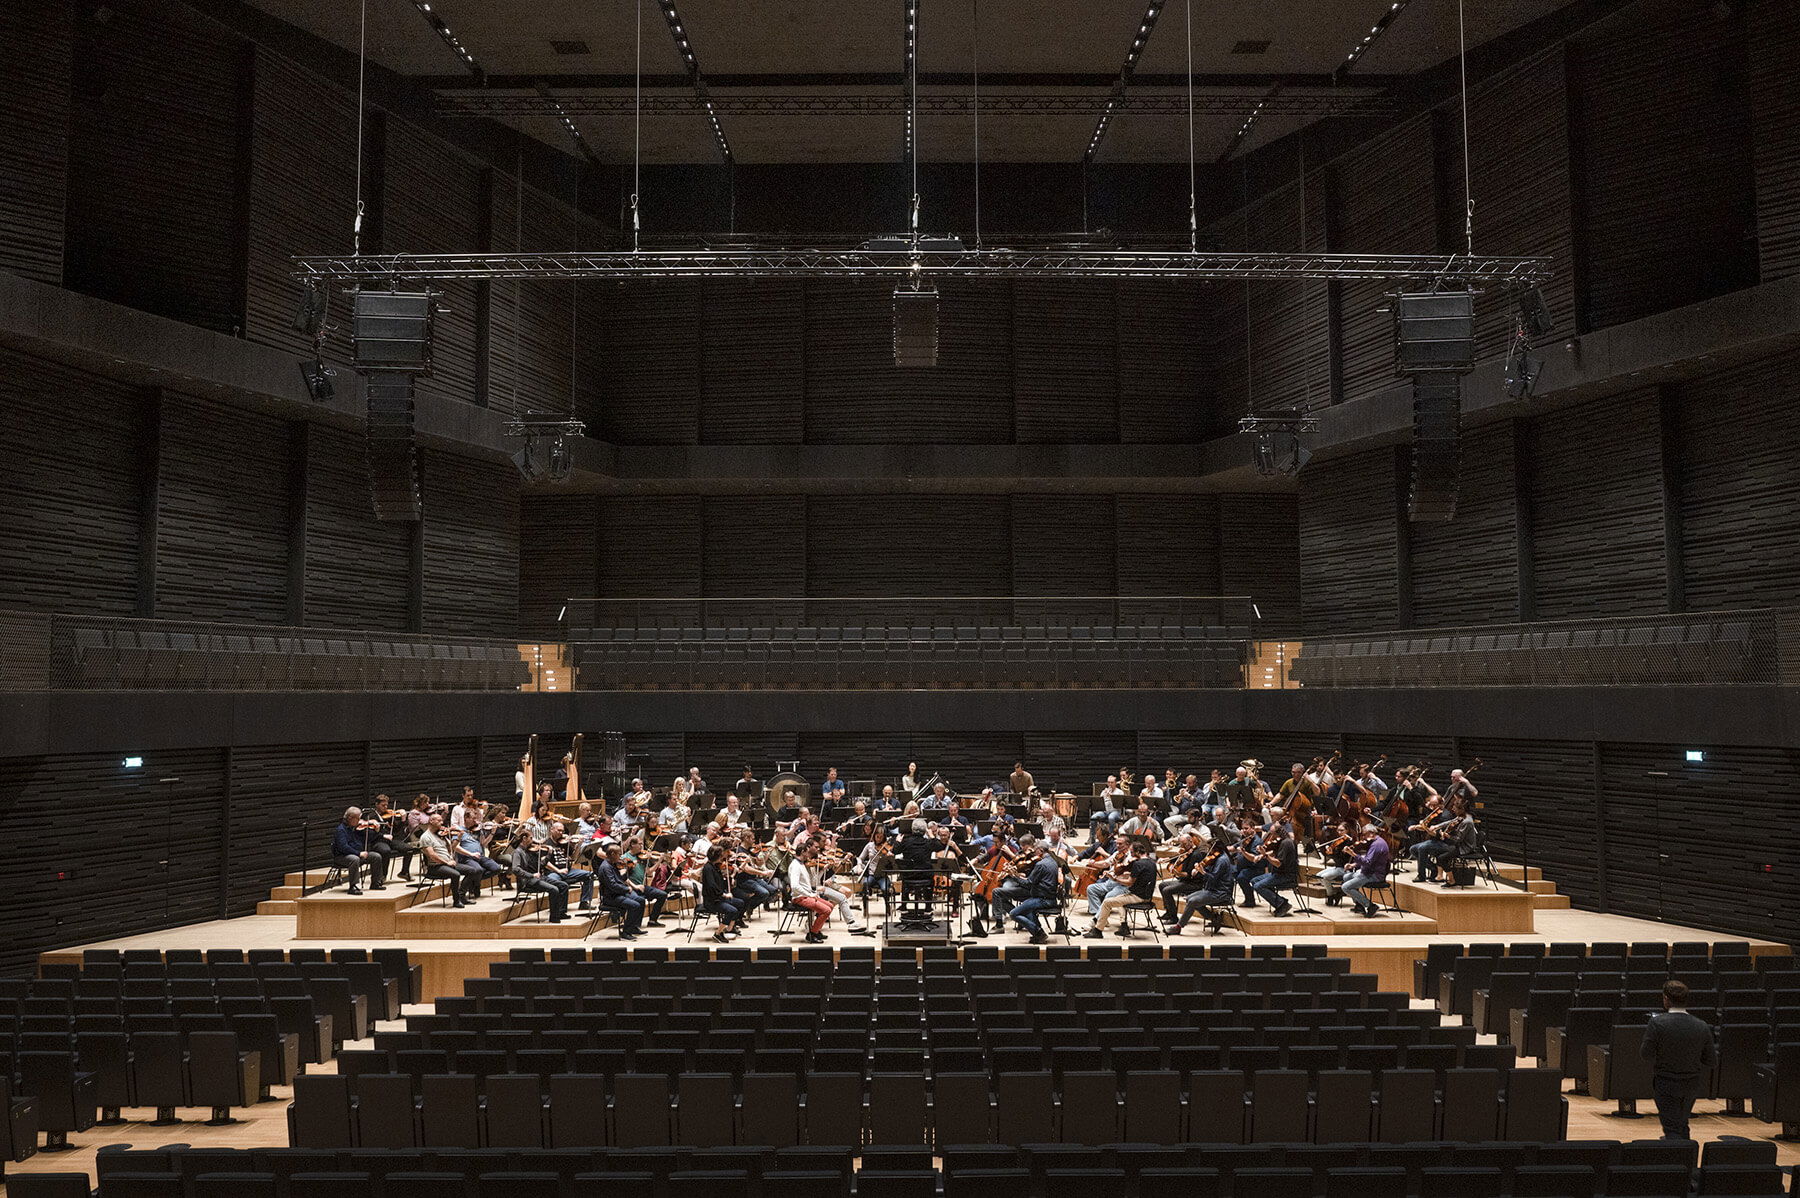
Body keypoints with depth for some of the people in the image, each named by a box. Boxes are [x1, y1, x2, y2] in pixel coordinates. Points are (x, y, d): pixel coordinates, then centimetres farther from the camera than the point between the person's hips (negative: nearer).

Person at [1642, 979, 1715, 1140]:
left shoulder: (1657, 1023, -20)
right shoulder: (1702, 1027, -8)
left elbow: (1646, 1054, -16)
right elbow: (1711, 1061, -3)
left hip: (1665, 1085, -5)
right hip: (1692, 1085, 5)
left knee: (1672, 1128, 2)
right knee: (1682, 1123, 27)